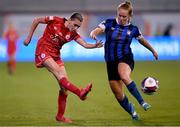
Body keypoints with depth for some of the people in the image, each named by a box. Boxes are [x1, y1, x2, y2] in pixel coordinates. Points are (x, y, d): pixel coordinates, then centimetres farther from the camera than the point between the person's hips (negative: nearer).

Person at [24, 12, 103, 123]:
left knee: (64, 84, -3)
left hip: (56, 55, 6)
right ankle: (80, 92, -47)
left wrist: (95, 46, -33)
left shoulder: (73, 34, 0)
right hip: (43, 52, -5)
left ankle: (60, 116, 6)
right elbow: (36, 21, 1)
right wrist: (29, 37, 2)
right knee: (58, 72, -29)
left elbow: (85, 45, -12)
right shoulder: (55, 21, -10)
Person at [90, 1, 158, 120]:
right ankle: (131, 110, 31)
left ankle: (142, 101, -28)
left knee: (124, 77, -38)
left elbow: (142, 40, 19)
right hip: (111, 62, 2)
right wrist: (93, 34, -38)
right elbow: (96, 31, -14)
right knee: (118, 95, 3)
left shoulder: (133, 29, 1)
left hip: (125, 59, -2)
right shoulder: (109, 23, -2)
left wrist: (153, 51, 31)